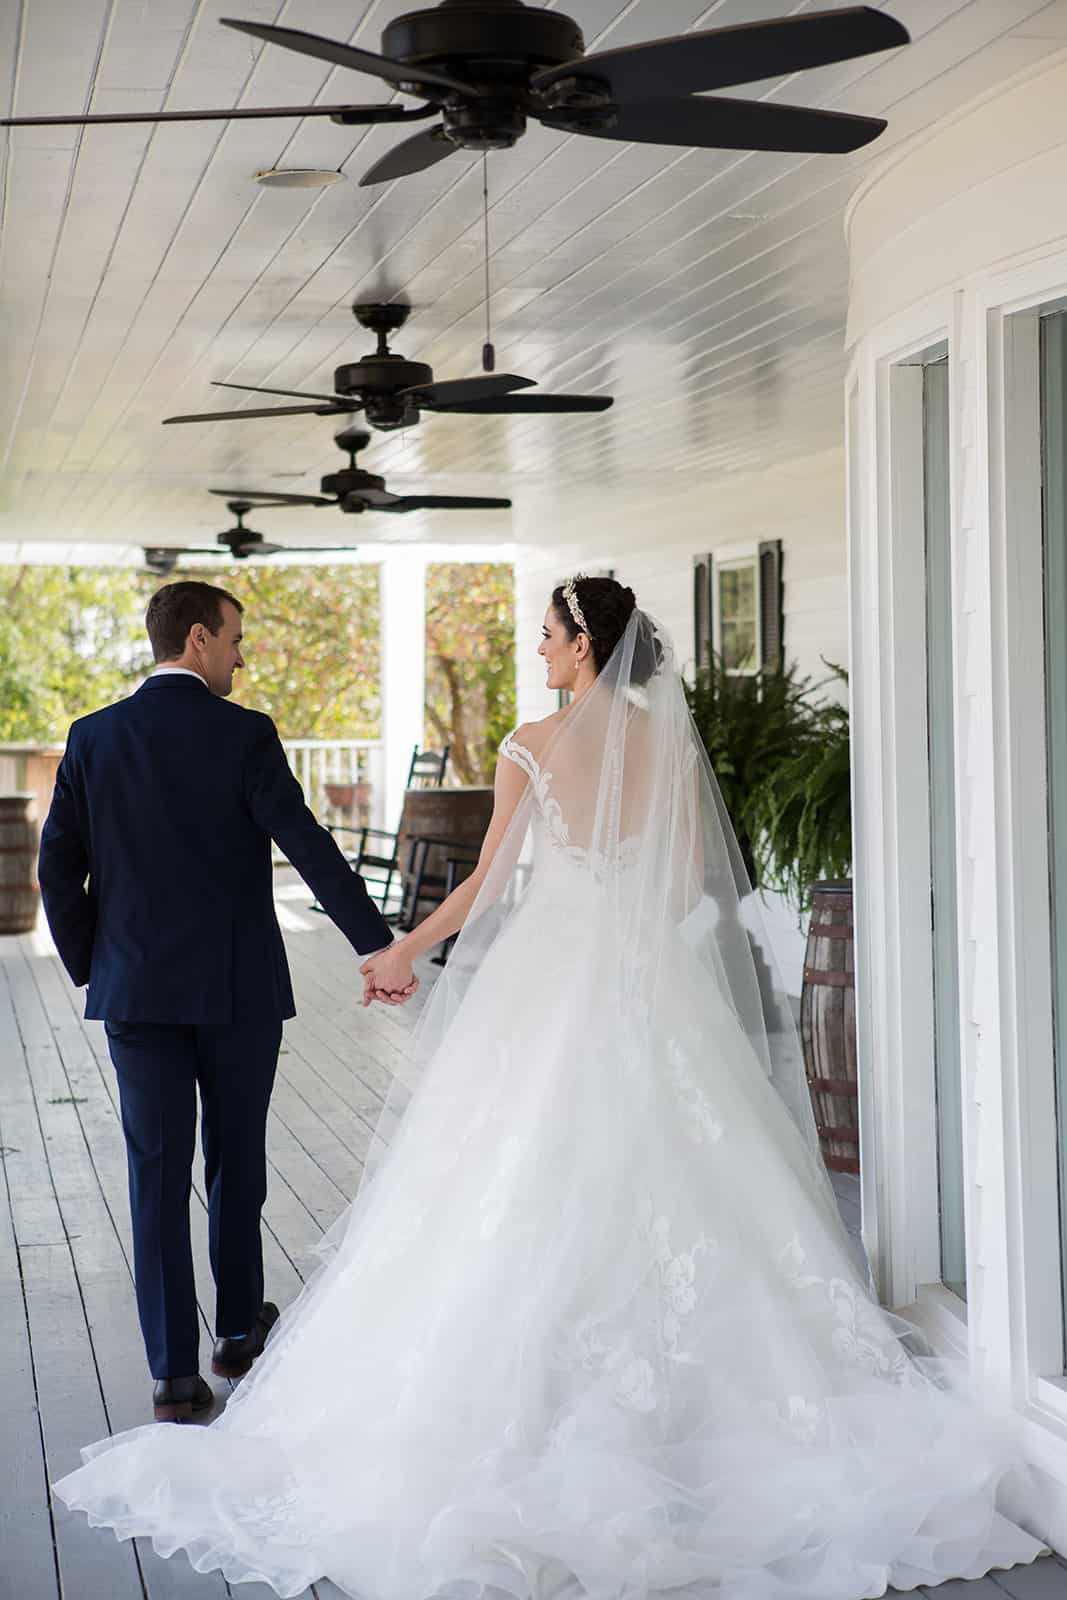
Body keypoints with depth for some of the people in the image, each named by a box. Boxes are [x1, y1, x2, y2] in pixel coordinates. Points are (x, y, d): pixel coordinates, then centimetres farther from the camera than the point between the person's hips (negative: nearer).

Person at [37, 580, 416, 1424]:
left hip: (136, 989, 2)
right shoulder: (243, 734, -9)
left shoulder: (94, 737, 1)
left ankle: (175, 1370, 4)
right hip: (238, 986, -2)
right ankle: (239, 1328, 31)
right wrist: (380, 946, -15)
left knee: (158, 1175, 5)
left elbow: (58, 865, 2)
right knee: (237, 1163, 15)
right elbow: (310, 848, -16)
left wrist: (89, 968, 12)